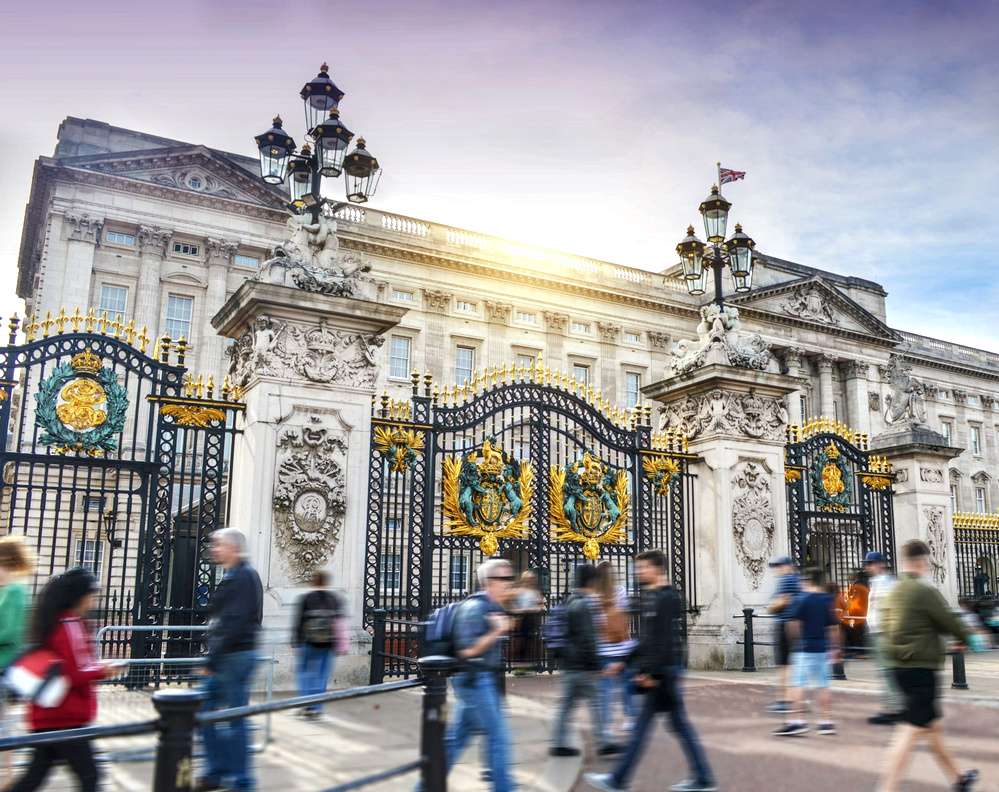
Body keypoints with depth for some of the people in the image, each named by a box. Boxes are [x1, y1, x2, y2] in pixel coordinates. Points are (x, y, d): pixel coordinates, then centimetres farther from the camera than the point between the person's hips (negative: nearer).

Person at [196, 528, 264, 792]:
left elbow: (234, 623, -22)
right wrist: (213, 658, 16)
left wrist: (213, 659, -20)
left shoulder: (243, 577, -15)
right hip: (224, 659, 10)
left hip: (235, 657, -10)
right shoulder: (233, 576, 15)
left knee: (235, 721, -1)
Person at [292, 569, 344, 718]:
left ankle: (307, 705, 0)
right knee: (322, 674, 8)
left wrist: (295, 642, 4)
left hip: (309, 643, -2)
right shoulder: (335, 599, 4)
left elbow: (298, 621, -3)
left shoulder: (305, 598, -3)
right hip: (328, 645, 2)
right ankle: (317, 707, 8)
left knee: (306, 672, 9)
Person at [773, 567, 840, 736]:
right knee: (823, 685, 10)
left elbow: (792, 622, -16)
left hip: (804, 648, -5)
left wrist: (796, 638, 0)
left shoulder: (802, 598, -8)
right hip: (823, 648, 5)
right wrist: (835, 647, 15)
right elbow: (834, 626, 8)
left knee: (799, 684, -4)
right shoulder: (827, 599, 7)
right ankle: (826, 721, 12)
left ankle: (796, 721, -9)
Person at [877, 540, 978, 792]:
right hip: (921, 667, -9)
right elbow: (948, 621, -9)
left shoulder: (893, 591, 10)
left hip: (900, 665, 9)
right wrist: (964, 638, 14)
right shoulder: (924, 591, -15)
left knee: (932, 724, 21)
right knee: (911, 731, -7)